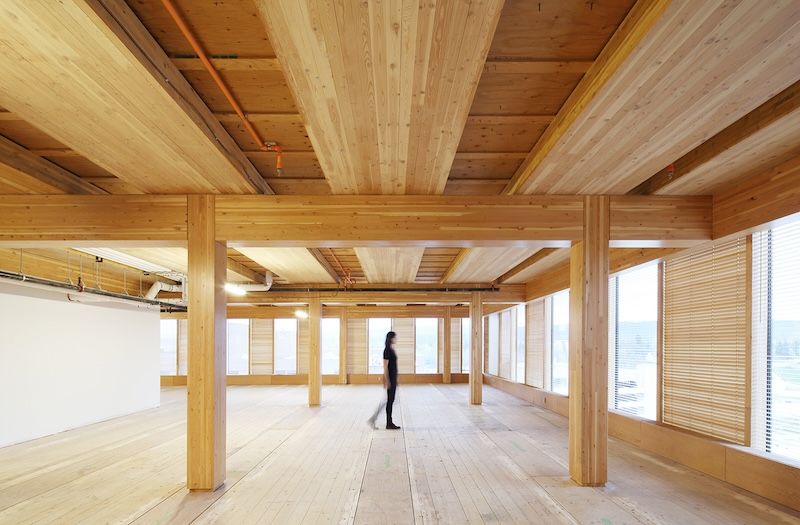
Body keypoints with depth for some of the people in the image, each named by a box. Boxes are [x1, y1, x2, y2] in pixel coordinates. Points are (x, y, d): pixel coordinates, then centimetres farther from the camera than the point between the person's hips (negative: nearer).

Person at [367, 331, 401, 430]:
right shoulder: (387, 350, -15)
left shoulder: (391, 349, 13)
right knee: (389, 400, -3)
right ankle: (389, 424, 4)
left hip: (393, 378, 9)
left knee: (391, 400, 11)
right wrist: (387, 380, -20)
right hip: (390, 378, -9)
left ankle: (390, 423, 15)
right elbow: (385, 366, -18)